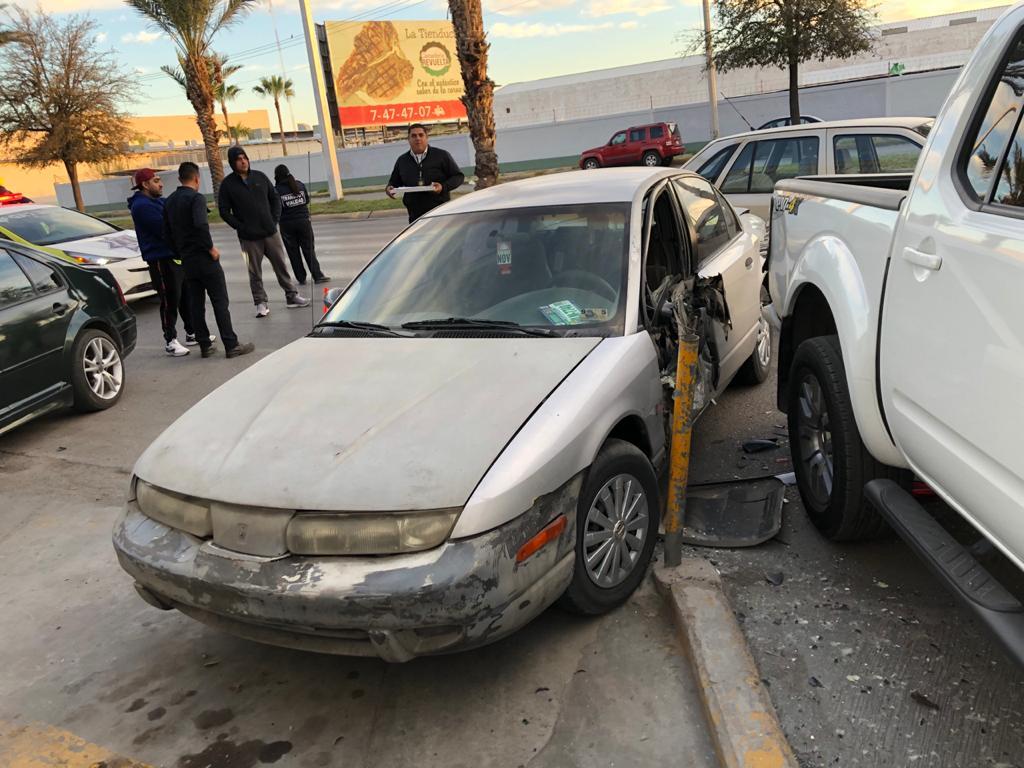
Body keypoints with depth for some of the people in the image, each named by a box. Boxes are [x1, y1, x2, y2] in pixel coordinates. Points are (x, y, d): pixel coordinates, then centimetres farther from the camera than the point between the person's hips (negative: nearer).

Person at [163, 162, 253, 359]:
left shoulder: (169, 202, 11)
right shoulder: (196, 198, -11)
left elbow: (167, 234, 13)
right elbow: (200, 225, -27)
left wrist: (180, 253, 19)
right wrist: (211, 247, -16)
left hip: (187, 261, 7)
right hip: (204, 258, -7)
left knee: (196, 304, 10)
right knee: (220, 302, -3)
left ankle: (205, 345, 14)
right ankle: (231, 345, -3)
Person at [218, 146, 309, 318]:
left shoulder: (260, 176, 6)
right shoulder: (228, 184, -2)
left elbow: (275, 198, 12)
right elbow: (224, 211, -2)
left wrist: (274, 220, 1)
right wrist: (240, 227, -10)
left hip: (270, 232, 3)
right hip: (249, 237, -2)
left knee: (281, 265, 9)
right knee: (255, 272, 4)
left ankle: (292, 296, 19)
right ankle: (261, 303, 13)